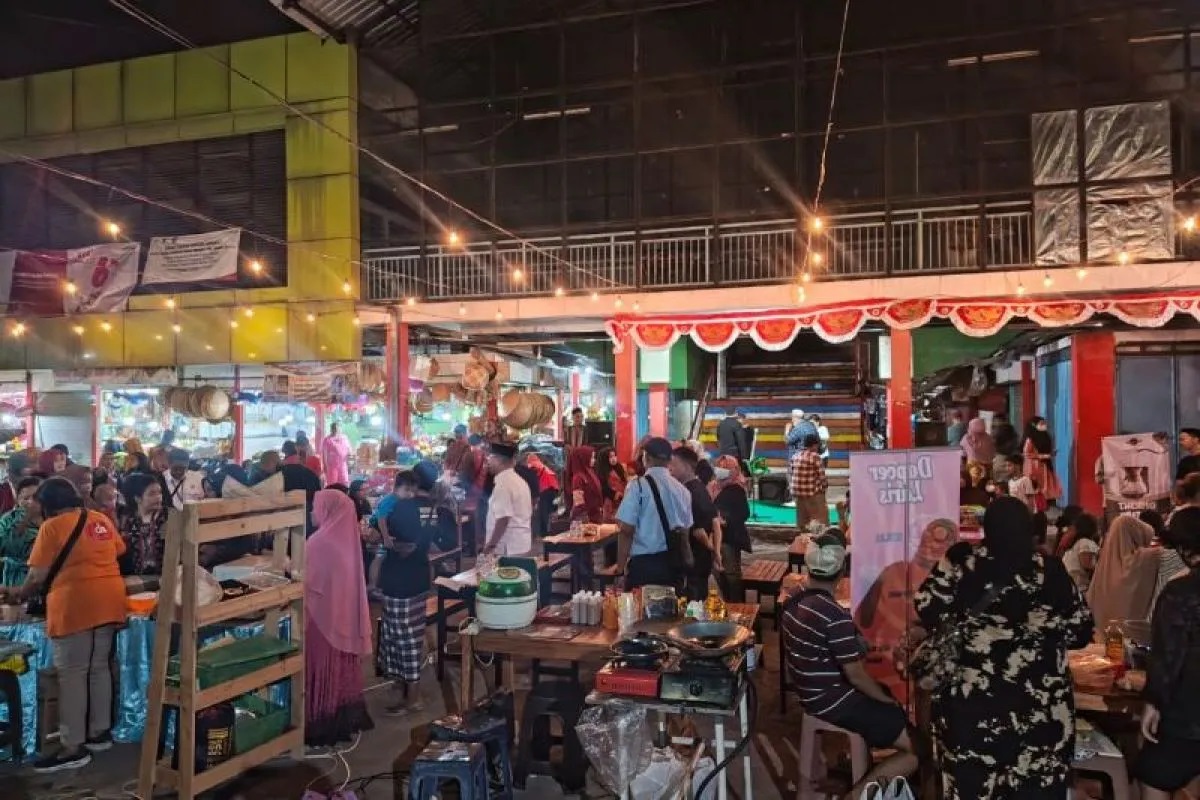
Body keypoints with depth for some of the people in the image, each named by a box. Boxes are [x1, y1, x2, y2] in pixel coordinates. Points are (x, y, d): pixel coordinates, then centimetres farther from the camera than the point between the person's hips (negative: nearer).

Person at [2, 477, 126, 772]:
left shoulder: (52, 526, -6)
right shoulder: (102, 520, 12)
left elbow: (38, 576, -6)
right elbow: (119, 554, 19)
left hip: (75, 605, -7)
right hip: (109, 600, 7)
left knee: (71, 674, 0)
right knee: (99, 667, 16)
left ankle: (72, 748, 3)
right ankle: (99, 733, 24)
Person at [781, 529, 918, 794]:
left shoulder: (793, 600, -2)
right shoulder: (835, 615, -27)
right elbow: (856, 676, -22)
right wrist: (889, 702, -4)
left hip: (810, 693, 9)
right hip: (833, 702, -9)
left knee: (890, 692, 25)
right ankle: (858, 793, -11)